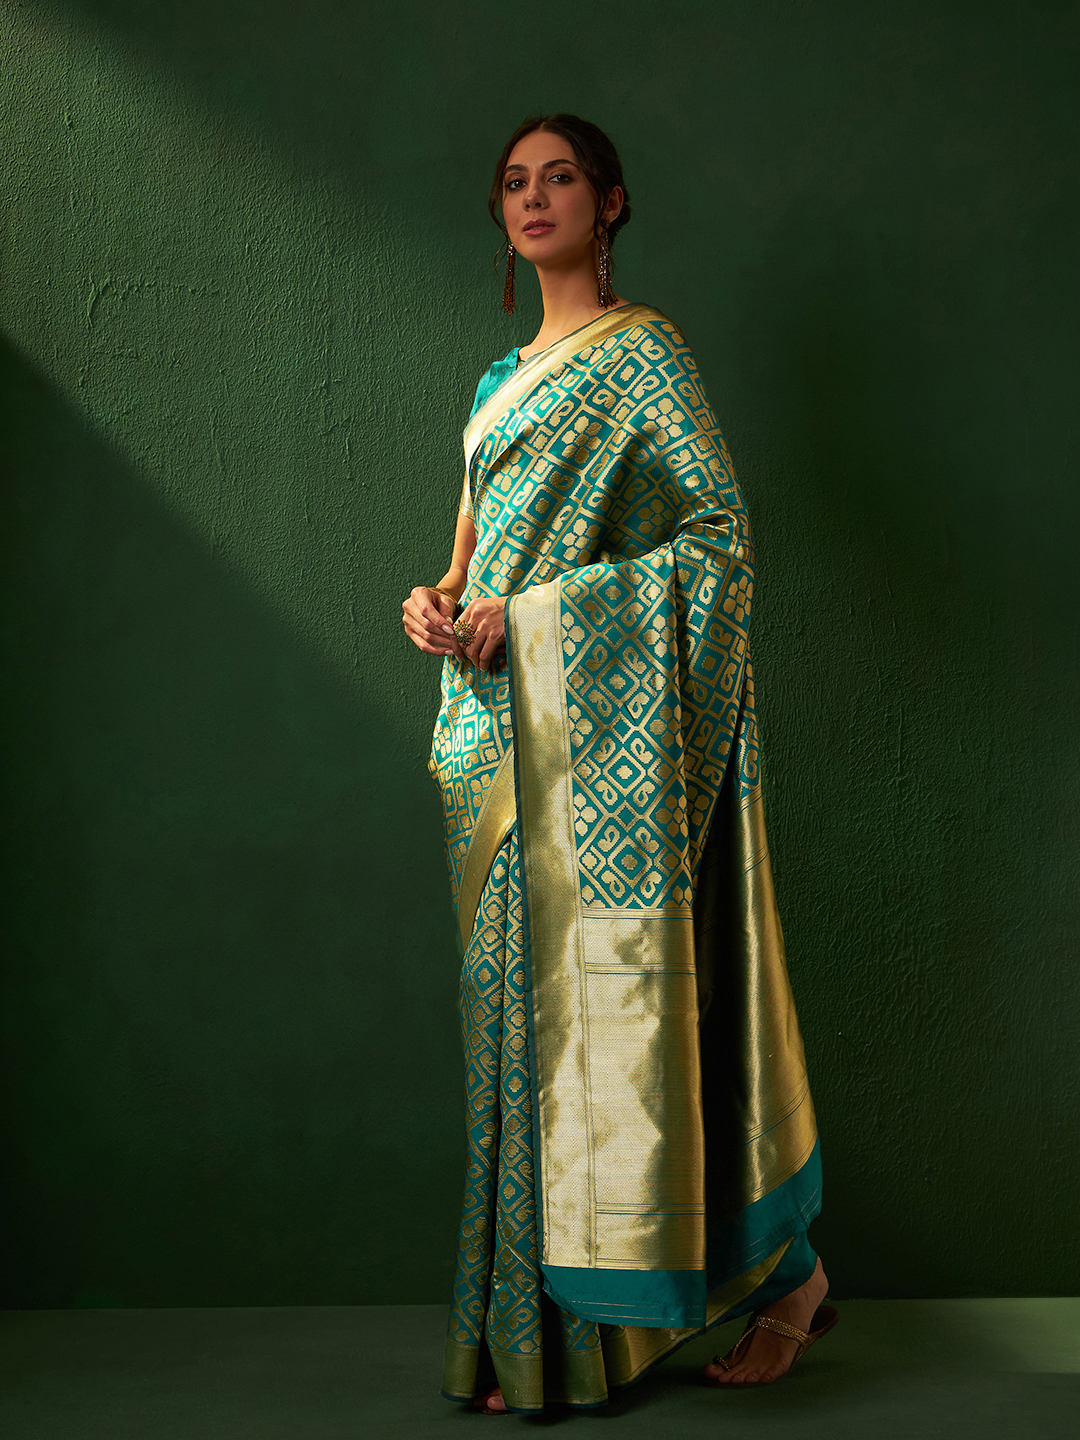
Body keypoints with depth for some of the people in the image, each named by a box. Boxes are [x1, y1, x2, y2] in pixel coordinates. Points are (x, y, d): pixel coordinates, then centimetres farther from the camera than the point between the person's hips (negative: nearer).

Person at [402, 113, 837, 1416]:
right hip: (503, 730, 7)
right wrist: (439, 600, 0)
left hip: (603, 723, -7)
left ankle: (779, 1268, 10)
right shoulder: (507, 377, 20)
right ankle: (541, 1325, 17)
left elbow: (721, 536, -13)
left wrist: (533, 612, -16)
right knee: (523, 1004, 8)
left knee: (613, 993, -7)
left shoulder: (643, 351, -3)